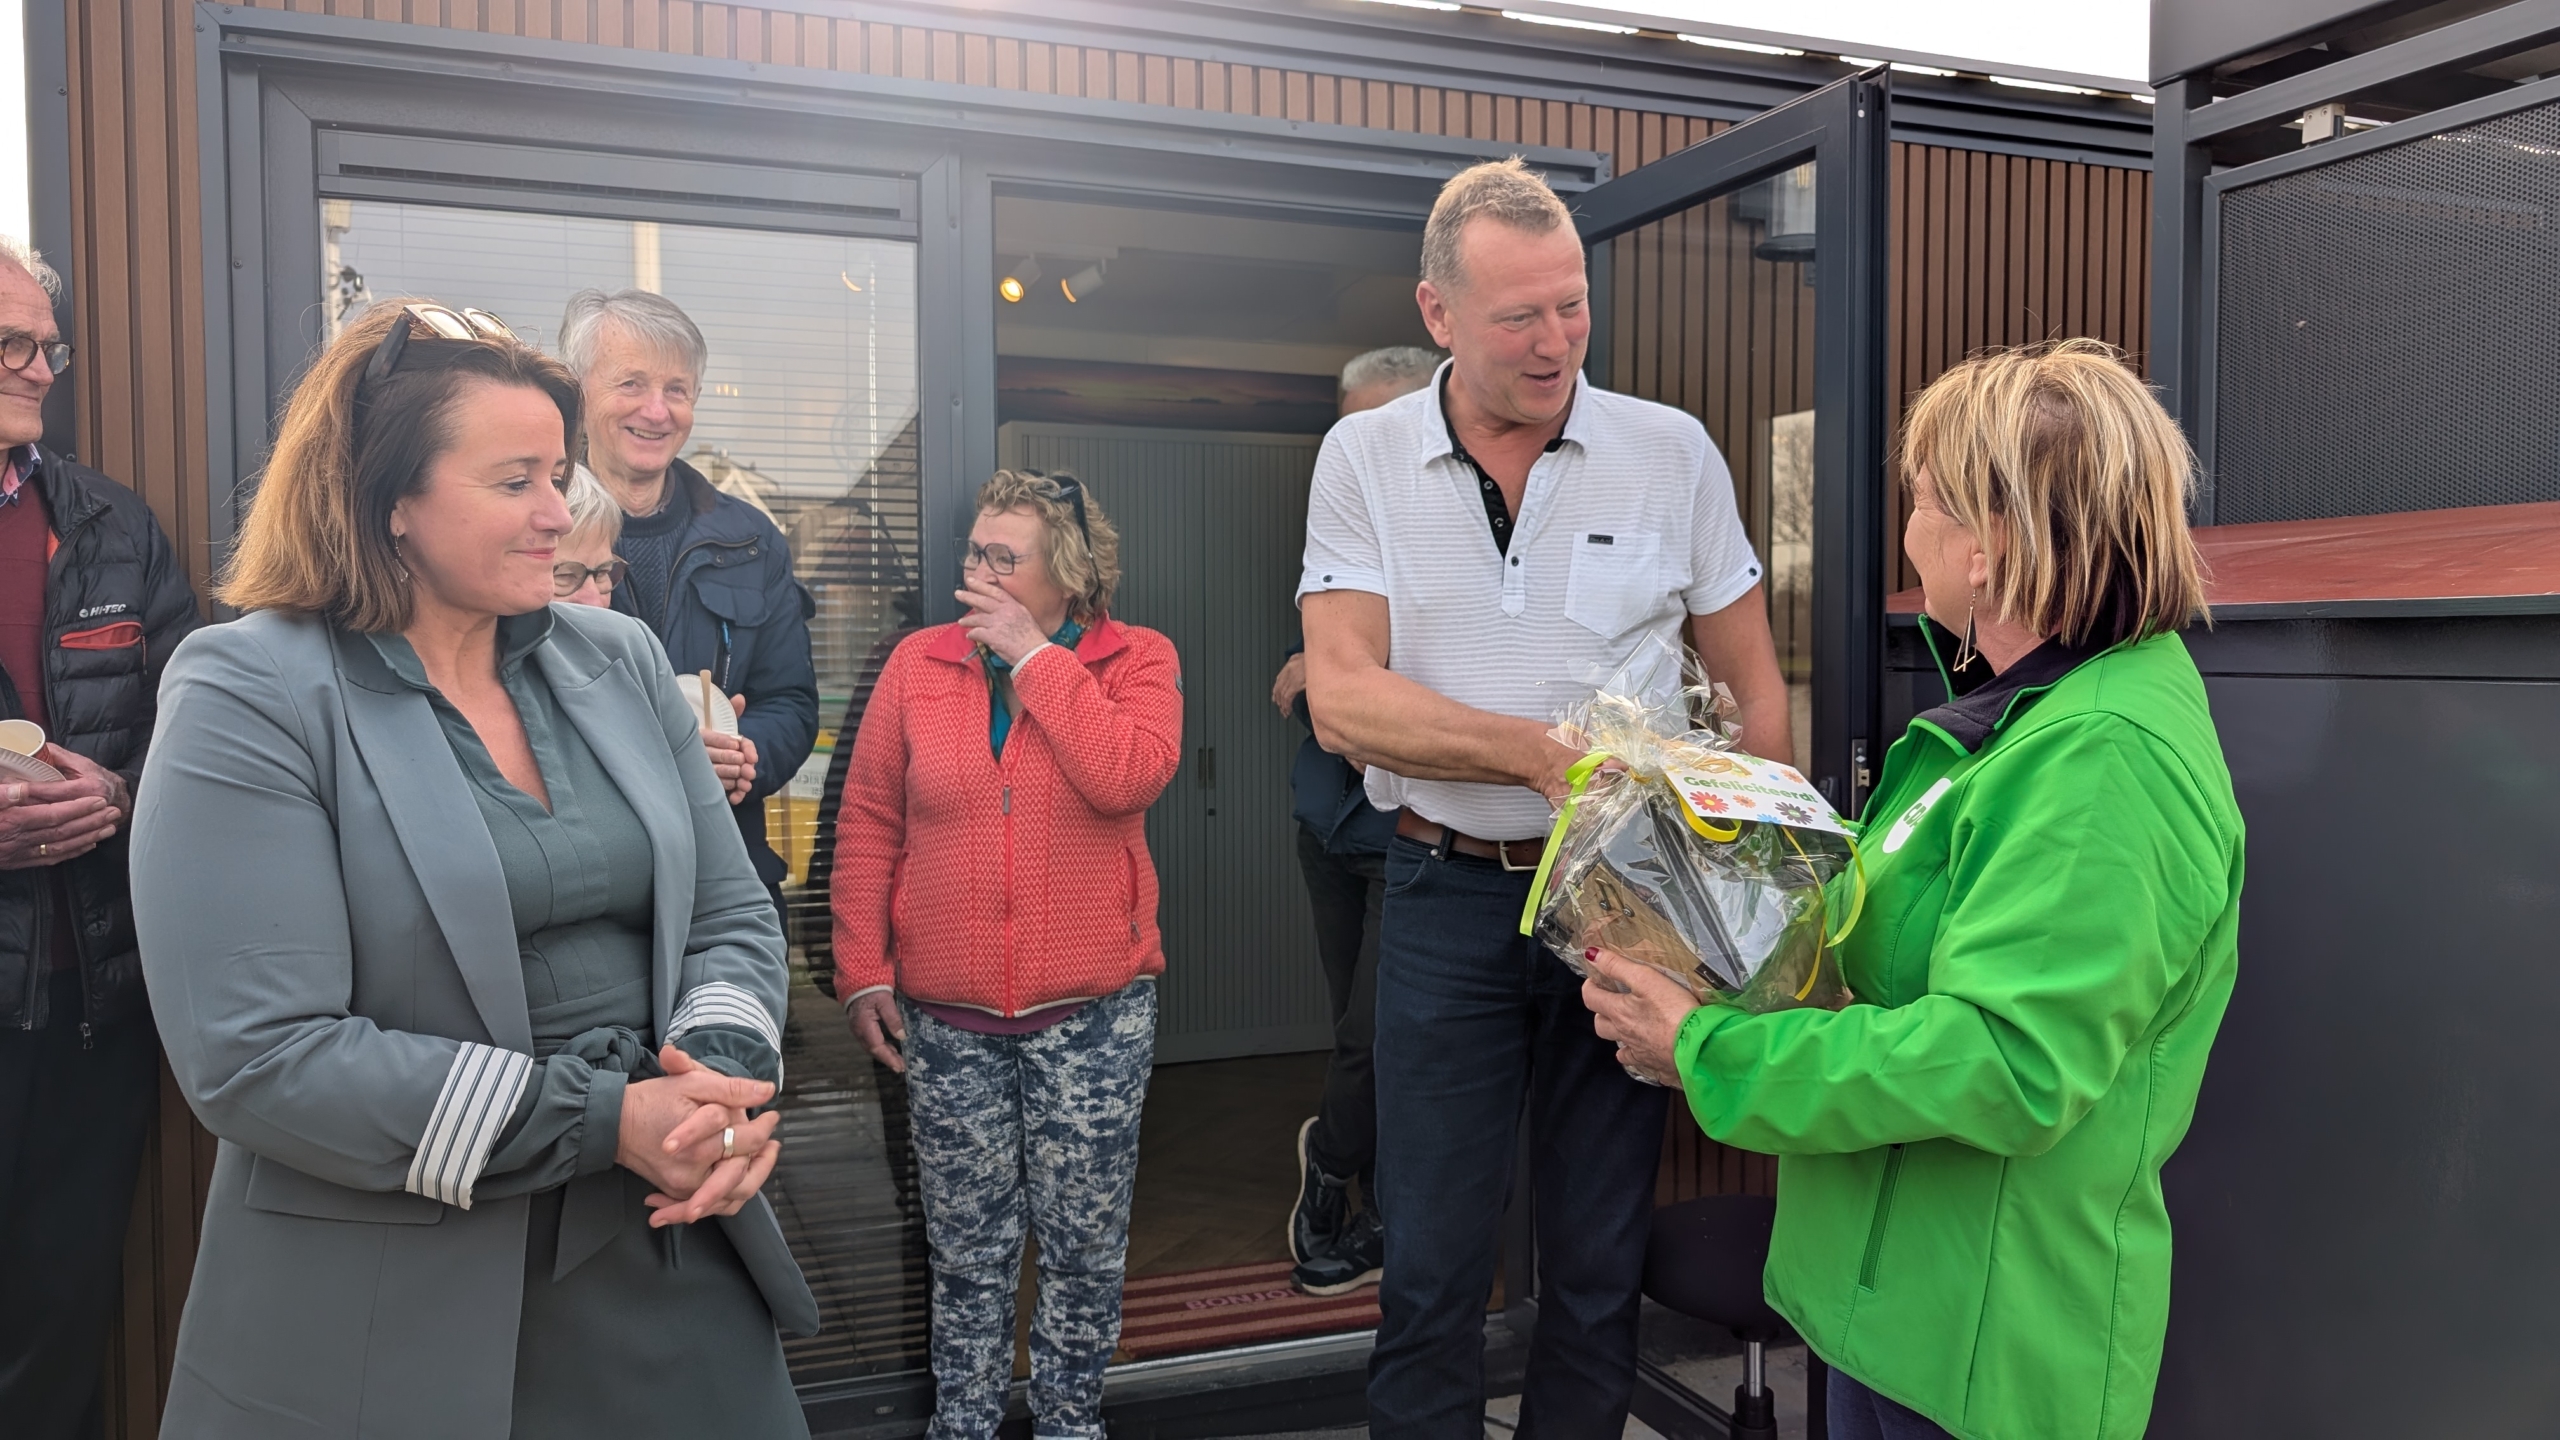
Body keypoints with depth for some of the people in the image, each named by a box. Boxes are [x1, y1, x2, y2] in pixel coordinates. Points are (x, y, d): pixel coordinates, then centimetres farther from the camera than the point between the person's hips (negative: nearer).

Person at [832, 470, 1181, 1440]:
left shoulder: (1137, 662, -2)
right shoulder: (918, 666, 3)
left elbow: (1128, 778, -21)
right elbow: (867, 825, 3)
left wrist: (1033, 656, -16)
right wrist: (863, 971, -2)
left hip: (1094, 1013, -1)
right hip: (945, 1016, 1)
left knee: (1086, 1242, 10)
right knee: (967, 1248, 12)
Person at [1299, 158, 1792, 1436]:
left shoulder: (1672, 452, 0)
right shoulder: (1365, 458, -1)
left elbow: (1755, 687, 4)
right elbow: (1341, 700, -11)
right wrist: (1537, 749, -23)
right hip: (1448, 892, 0)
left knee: (1600, 1257, 13)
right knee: (1430, 1269, 9)